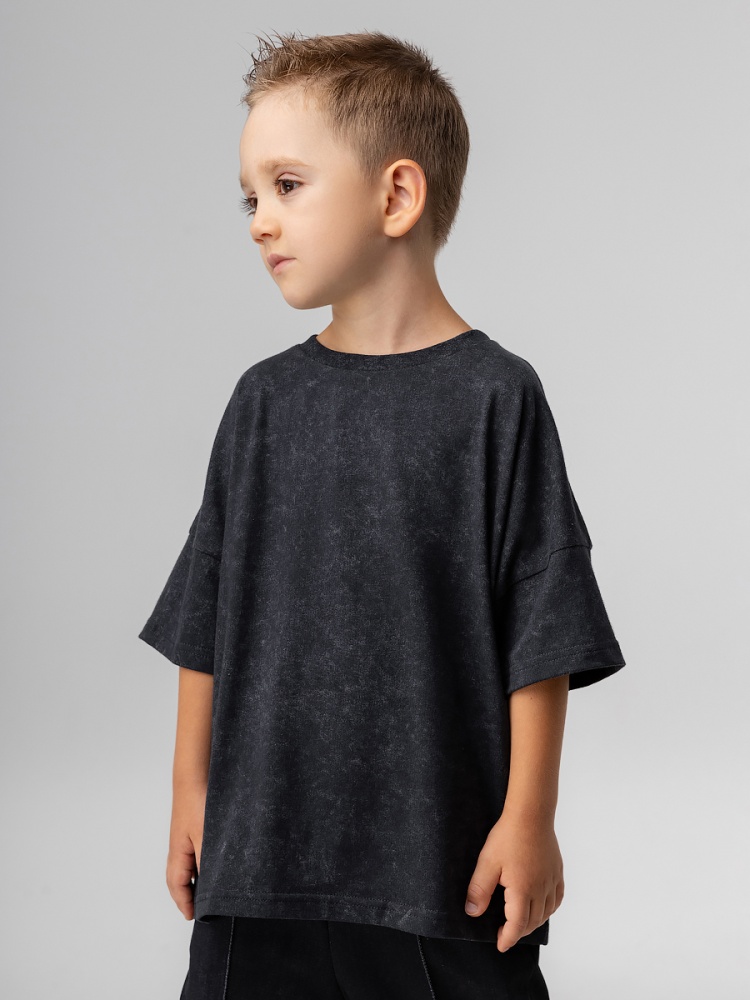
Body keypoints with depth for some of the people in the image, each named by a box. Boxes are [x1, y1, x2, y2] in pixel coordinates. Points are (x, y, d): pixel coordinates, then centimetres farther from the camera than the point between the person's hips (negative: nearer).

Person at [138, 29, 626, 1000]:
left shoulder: (495, 395, -6)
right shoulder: (266, 399, 6)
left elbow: (540, 639, -6)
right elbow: (206, 624, 11)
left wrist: (529, 817, -7)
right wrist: (191, 789, 12)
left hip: (442, 849, -3)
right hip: (261, 844, 4)